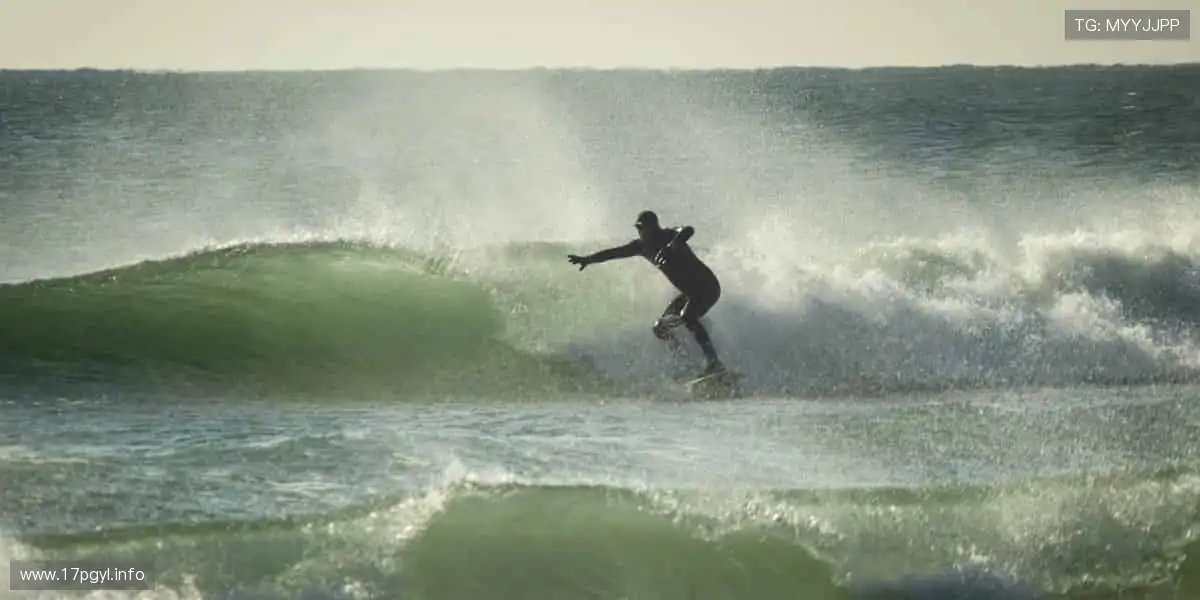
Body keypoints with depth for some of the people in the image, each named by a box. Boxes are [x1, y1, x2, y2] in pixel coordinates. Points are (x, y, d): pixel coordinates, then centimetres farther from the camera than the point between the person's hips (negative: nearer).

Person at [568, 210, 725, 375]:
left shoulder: (669, 236, -18)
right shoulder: (642, 245, 4)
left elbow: (688, 230, -40)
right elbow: (614, 252, 13)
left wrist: (669, 248, -54)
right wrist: (587, 259, 13)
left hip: (707, 286, -9)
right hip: (689, 293, 9)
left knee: (687, 317, -30)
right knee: (660, 329, 5)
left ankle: (714, 362, -25)